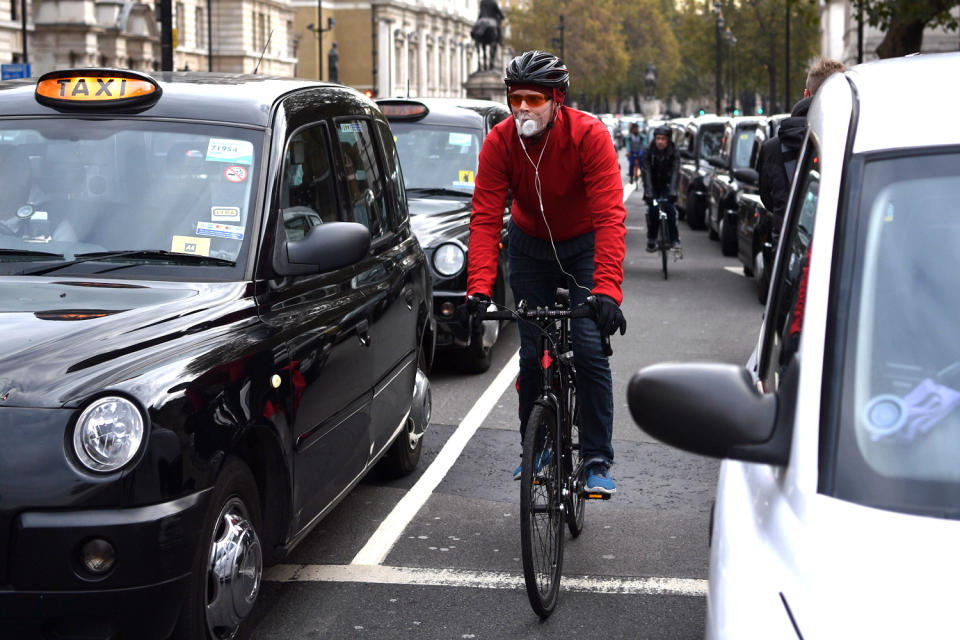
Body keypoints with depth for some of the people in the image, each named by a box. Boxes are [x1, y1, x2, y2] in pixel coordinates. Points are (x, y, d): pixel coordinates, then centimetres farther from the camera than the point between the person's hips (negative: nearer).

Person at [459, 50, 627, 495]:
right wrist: (478, 290, -37)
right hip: (529, 246, 2)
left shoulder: (589, 136, -28)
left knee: (590, 351, -13)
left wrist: (605, 291, -46)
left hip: (583, 245, -2)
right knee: (531, 354, 1)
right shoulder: (499, 142, -20)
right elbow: (485, 218, -24)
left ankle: (598, 460, -3)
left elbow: (609, 217, -35)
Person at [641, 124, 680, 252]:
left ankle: (674, 239, -10)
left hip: (667, 185, 0)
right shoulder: (648, 152, -16)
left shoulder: (673, 152, -16)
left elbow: (675, 172, -26)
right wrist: (648, 193, -37)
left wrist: (672, 192, -40)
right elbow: (646, 173, -25)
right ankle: (651, 240, 3)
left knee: (669, 208, -20)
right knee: (652, 210, -15)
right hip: (653, 185, 1)